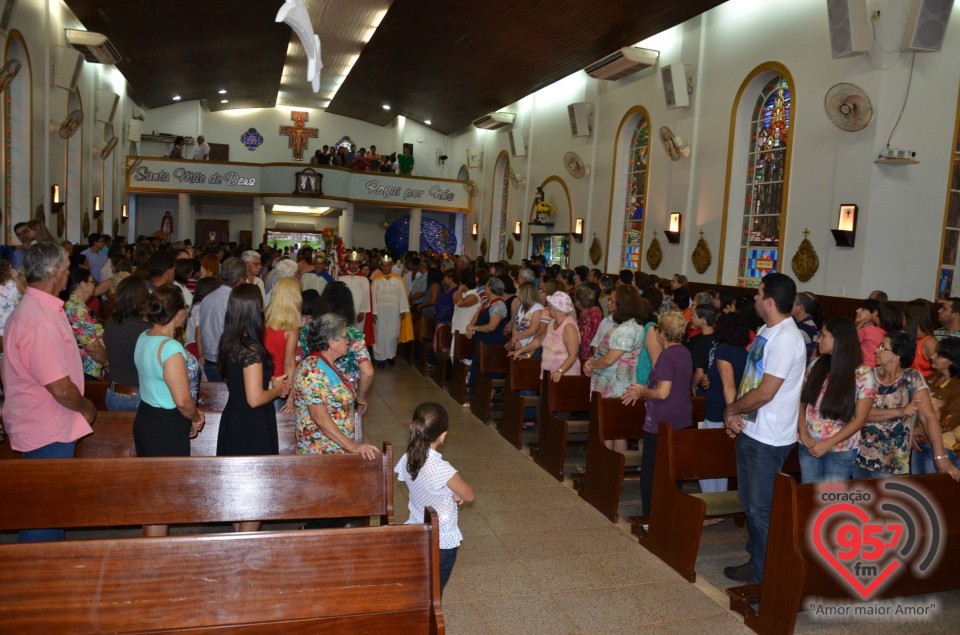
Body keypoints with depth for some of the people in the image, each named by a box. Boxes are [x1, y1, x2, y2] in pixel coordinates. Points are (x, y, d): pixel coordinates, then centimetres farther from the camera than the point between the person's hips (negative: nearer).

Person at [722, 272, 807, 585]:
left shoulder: (785, 339, -22)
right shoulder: (766, 331, 8)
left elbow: (764, 393, -24)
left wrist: (731, 409, -9)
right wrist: (736, 414, -1)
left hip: (768, 439, -9)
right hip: (750, 430, 9)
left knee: (760, 508, 4)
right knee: (749, 500, 21)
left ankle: (763, 573, 21)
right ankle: (757, 556, 38)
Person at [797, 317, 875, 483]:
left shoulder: (863, 375, -11)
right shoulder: (816, 365, 0)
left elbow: (859, 420, -10)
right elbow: (801, 402, 3)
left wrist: (827, 444, -14)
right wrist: (804, 435, -9)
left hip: (840, 452, -3)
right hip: (809, 447, 3)